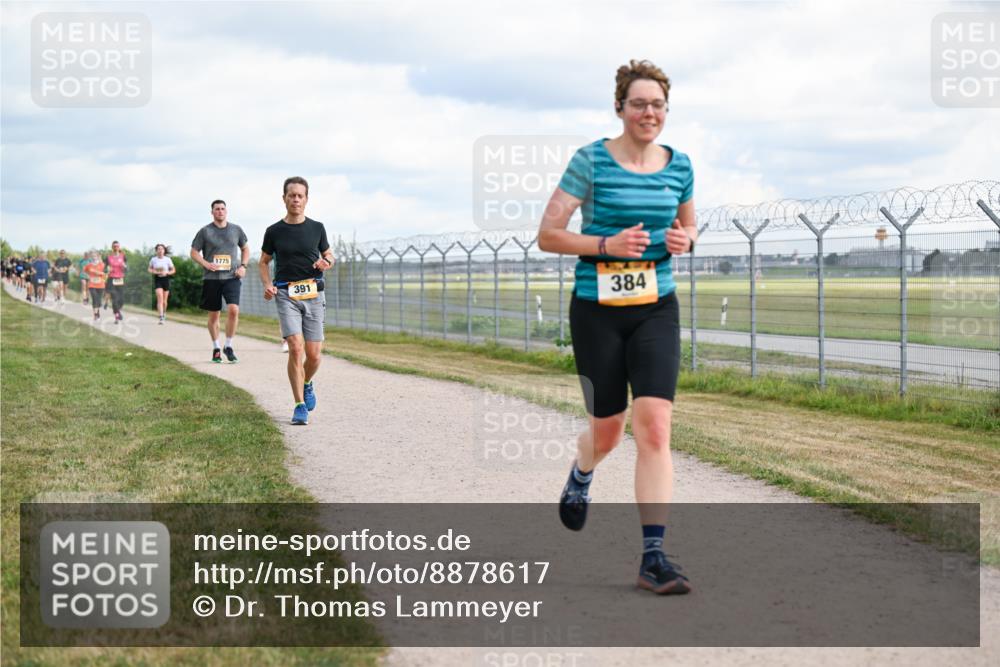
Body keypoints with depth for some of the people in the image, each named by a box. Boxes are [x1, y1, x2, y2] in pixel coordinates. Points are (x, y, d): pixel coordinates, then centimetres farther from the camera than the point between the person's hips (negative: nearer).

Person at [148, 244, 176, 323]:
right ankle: (161, 317, -21)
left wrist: (166, 272, -13)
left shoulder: (168, 260, -1)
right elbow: (150, 269, 13)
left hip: (165, 279, 1)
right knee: (160, 298, -17)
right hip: (157, 280, -1)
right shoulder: (153, 259, 0)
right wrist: (154, 272, -9)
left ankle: (164, 312, 40)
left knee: (164, 300, 10)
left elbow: (173, 270, 5)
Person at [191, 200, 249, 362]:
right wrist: (206, 264, -12)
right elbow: (194, 252, 5)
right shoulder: (205, 231, 2)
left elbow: (245, 248, 21)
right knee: (214, 315, 6)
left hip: (231, 277, 1)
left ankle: (228, 346, -4)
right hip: (211, 278, -1)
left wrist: (243, 266, 5)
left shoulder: (236, 229, 9)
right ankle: (216, 348, 22)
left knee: (233, 309, -18)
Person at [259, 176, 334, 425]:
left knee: (314, 354, 0)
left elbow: (329, 255, 18)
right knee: (296, 348, -15)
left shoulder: (317, 228, 6)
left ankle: (307, 384, 33)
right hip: (286, 295, -1)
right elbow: (264, 261, 15)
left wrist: (326, 262, -6)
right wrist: (267, 285, -3)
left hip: (314, 294, 1)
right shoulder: (274, 231, 4)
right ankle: (300, 405, -8)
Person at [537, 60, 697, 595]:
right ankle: (581, 474, 48)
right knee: (608, 430, 9)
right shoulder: (591, 161, -8)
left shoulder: (679, 166, 5)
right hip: (598, 311, -2)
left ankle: (654, 557, -10)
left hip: (657, 310, 2)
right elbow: (547, 235, -8)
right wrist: (608, 244, -21)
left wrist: (684, 241, -2)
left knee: (654, 427, -13)